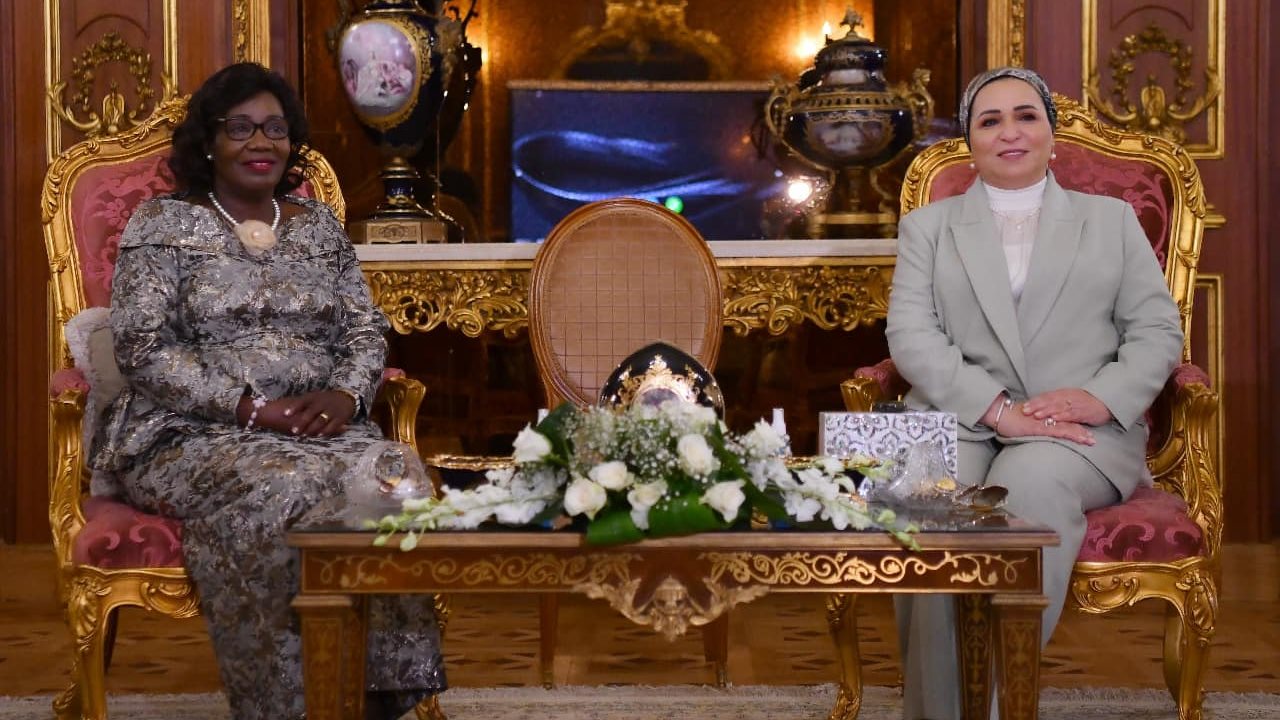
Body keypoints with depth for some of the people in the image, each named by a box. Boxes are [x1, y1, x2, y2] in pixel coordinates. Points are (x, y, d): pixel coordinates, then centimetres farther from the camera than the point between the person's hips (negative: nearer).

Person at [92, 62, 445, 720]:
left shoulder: (318, 225, 17)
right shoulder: (162, 224, 3)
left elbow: (365, 331, 13)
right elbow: (144, 350, -7)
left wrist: (345, 396, -11)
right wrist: (251, 408, -17)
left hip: (319, 430, 4)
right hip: (191, 436, -3)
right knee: (278, 497, -36)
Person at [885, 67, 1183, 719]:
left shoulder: (1111, 219, 21)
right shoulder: (927, 225, 20)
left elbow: (1157, 330, 12)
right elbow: (910, 335, 4)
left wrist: (1101, 398, -10)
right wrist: (999, 409, -12)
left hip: (1082, 432, 0)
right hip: (959, 418, 0)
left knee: (1030, 480, -37)